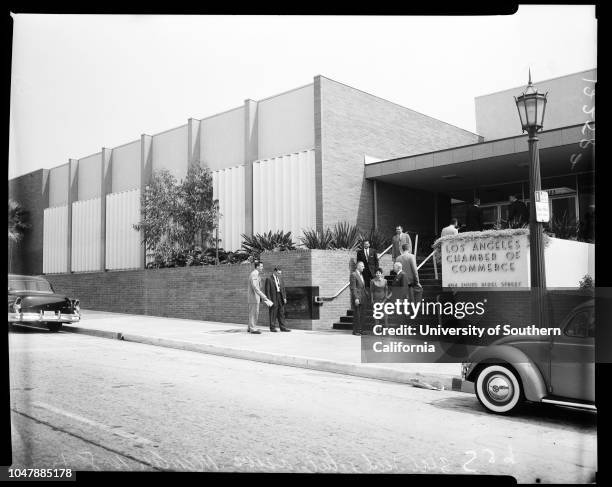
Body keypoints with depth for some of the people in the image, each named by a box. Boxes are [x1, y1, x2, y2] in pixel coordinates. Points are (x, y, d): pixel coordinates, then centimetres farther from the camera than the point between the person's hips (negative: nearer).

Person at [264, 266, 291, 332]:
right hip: (273, 298, -5)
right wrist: (269, 300, -12)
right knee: (273, 314, 0)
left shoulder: (280, 279, 14)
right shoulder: (269, 279, -4)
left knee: (281, 313, 5)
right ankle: (272, 327, 7)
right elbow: (267, 290, -6)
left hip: (280, 298, 5)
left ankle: (283, 327, 7)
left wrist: (284, 298, 6)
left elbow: (283, 289, 16)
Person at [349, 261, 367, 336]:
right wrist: (356, 298, -21)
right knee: (356, 315, -4)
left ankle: (360, 330, 16)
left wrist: (366, 295, 15)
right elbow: (353, 288, -16)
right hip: (356, 298, -9)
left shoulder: (361, 275, 17)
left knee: (362, 315, 9)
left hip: (362, 298, 9)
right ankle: (355, 331, 2)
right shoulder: (353, 274, -11)